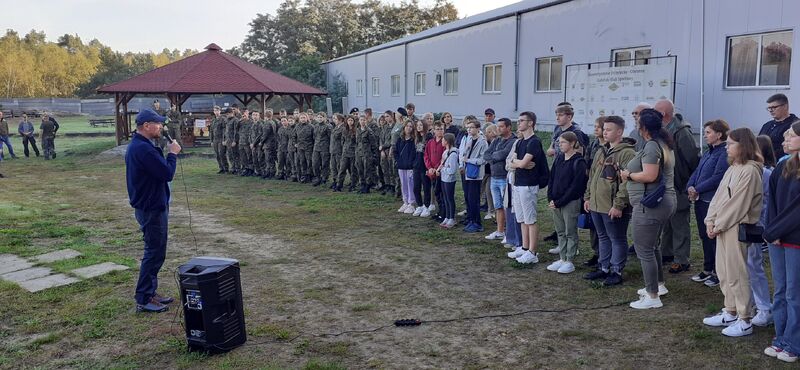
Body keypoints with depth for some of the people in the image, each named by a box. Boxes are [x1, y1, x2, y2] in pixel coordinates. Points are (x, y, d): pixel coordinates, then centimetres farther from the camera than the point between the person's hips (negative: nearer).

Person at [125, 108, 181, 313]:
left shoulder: (138, 145, 13)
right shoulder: (143, 149, -23)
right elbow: (167, 173, -22)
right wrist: (173, 153, -11)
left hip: (151, 206, 11)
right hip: (152, 209, -11)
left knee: (155, 251, 18)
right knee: (154, 253, -4)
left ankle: (151, 292, 28)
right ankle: (143, 300, 4)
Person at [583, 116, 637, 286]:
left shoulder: (627, 153, -15)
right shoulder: (601, 151, 14)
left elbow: (627, 182, -21)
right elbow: (592, 176, 20)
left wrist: (619, 205, -23)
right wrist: (588, 197, 15)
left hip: (614, 208, -9)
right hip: (596, 205, 9)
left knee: (617, 239, 5)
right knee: (603, 238, 18)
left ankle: (616, 272, 14)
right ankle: (604, 267, 30)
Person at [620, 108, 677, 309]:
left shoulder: (651, 146, -18)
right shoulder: (664, 144, 14)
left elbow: (649, 175, -25)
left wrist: (629, 175, -10)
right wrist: (631, 173, 14)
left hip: (650, 204, -11)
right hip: (664, 201, 11)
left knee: (644, 250, -4)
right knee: (653, 246, 24)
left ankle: (653, 297, 1)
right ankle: (659, 285, 37)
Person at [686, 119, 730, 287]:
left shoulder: (725, 153, -14)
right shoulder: (708, 152, 15)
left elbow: (717, 178, -21)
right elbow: (697, 172, 14)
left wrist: (697, 189, -14)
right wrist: (690, 187, -3)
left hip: (714, 202, -9)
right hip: (700, 200, 9)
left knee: (714, 237, 0)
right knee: (704, 236, 16)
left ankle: (719, 273, 13)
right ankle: (707, 269, 28)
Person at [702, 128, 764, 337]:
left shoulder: (750, 171, -15)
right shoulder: (732, 169, 14)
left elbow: (738, 204, -18)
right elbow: (719, 196, 12)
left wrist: (719, 225, -13)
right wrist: (711, 221, 3)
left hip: (737, 227, -9)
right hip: (723, 226, 9)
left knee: (736, 273, -5)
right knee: (724, 272, 15)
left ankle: (745, 321, 4)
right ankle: (730, 313, 26)